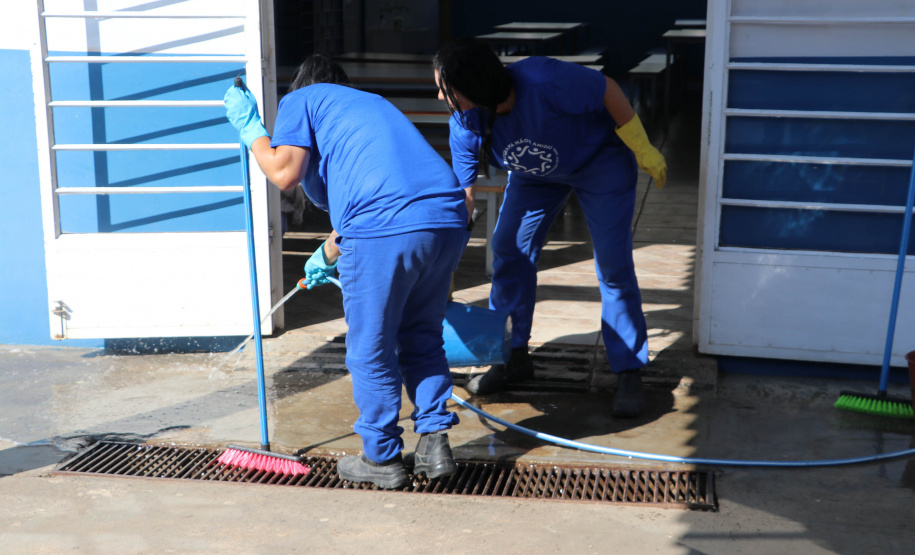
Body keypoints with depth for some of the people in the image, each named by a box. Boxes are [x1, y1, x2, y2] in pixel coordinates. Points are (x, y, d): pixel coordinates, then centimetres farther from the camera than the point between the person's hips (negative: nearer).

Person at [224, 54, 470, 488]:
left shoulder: (300, 100, 16)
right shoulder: (371, 103, 37)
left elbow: (284, 172, -1)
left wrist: (248, 126, 16)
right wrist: (328, 255, 55)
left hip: (386, 232, -7)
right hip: (449, 221, 7)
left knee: (371, 351, 10)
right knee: (422, 338, 23)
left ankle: (382, 459, 23)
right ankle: (435, 444, 25)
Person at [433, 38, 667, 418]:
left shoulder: (543, 81, -40)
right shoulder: (464, 124, -21)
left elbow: (607, 90, -26)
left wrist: (644, 152, -17)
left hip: (600, 161, -5)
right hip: (535, 172, 5)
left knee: (613, 266, -9)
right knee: (508, 249, -2)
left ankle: (629, 375, 4)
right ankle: (514, 357, 15)